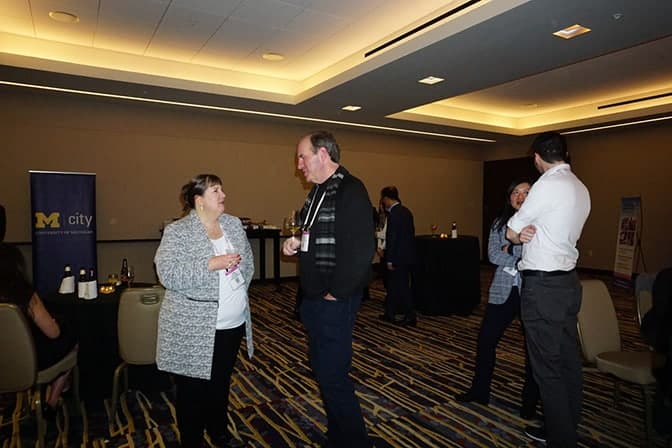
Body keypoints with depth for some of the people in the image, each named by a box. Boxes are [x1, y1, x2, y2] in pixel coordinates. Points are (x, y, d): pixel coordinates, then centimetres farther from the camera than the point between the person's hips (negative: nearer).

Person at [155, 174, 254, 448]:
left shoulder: (234, 224, 6)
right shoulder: (177, 232, -11)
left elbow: (248, 261, 13)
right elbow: (168, 274, -20)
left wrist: (239, 290, 4)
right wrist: (211, 264, -24)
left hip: (233, 323, 5)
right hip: (194, 328, -5)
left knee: (221, 382, 20)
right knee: (193, 388, 10)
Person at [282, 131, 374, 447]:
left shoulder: (350, 191, -17)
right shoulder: (317, 191, 13)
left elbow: (360, 249, -25)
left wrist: (336, 293, -19)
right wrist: (297, 242, 4)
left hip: (335, 300, -10)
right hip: (313, 299, 10)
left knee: (332, 376, -1)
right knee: (323, 370, 19)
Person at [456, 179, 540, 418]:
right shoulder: (499, 223, 8)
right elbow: (493, 256, -4)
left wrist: (510, 248, -18)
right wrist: (521, 244, -16)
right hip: (503, 291, 3)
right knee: (486, 340, 6)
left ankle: (530, 401, 26)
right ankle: (479, 391, 26)